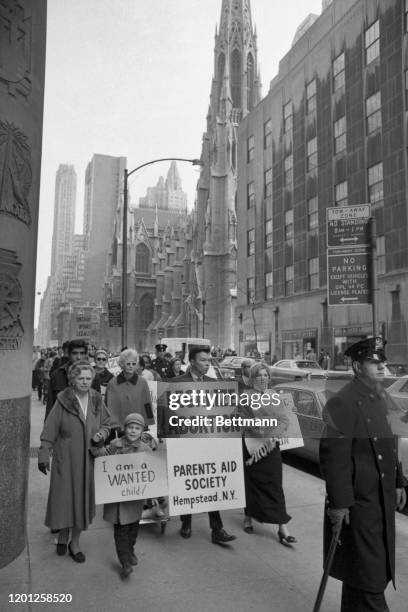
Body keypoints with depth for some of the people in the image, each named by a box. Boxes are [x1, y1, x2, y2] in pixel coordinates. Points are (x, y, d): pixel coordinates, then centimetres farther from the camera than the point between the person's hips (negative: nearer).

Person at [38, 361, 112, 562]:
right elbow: (49, 430, -8)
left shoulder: (96, 400, 0)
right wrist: (44, 455, -10)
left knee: (83, 498, 9)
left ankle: (75, 542, 26)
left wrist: (101, 433, -9)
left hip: (87, 459, 3)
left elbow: (106, 424, 11)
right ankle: (63, 535, 31)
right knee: (63, 497, 4)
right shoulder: (63, 401, -10)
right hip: (65, 458, -3)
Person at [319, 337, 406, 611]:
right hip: (359, 502, -9)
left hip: (383, 498, 9)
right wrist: (338, 503, -22)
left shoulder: (382, 397, 8)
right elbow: (334, 456, -23)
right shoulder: (343, 403, -21)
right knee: (369, 574, 3)